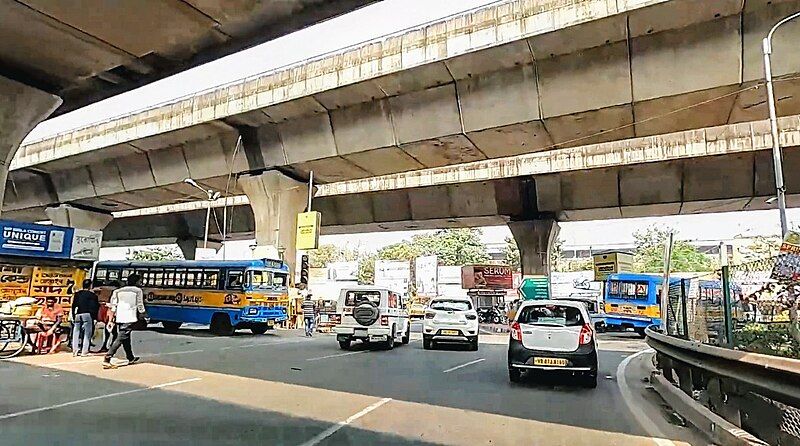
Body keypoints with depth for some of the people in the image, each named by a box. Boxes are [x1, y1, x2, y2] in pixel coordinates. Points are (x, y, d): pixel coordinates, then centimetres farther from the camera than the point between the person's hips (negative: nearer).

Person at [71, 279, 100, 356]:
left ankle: (75, 351, 11)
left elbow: (73, 306, 7)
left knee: (76, 333, 11)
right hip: (87, 315, -4)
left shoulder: (77, 294, 10)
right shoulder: (92, 295, -2)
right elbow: (95, 307, -6)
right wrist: (94, 318, -2)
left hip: (78, 315, 4)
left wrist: (73, 316, 11)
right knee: (87, 333, 0)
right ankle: (84, 351, -3)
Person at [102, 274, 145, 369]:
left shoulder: (119, 291, 15)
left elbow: (113, 306, 9)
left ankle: (131, 358, 34)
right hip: (130, 318, -7)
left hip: (119, 318, 7)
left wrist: (111, 320, 9)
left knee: (126, 337, 20)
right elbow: (140, 305, 2)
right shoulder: (138, 290, 2)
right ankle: (107, 359, -19)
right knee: (120, 339, -9)